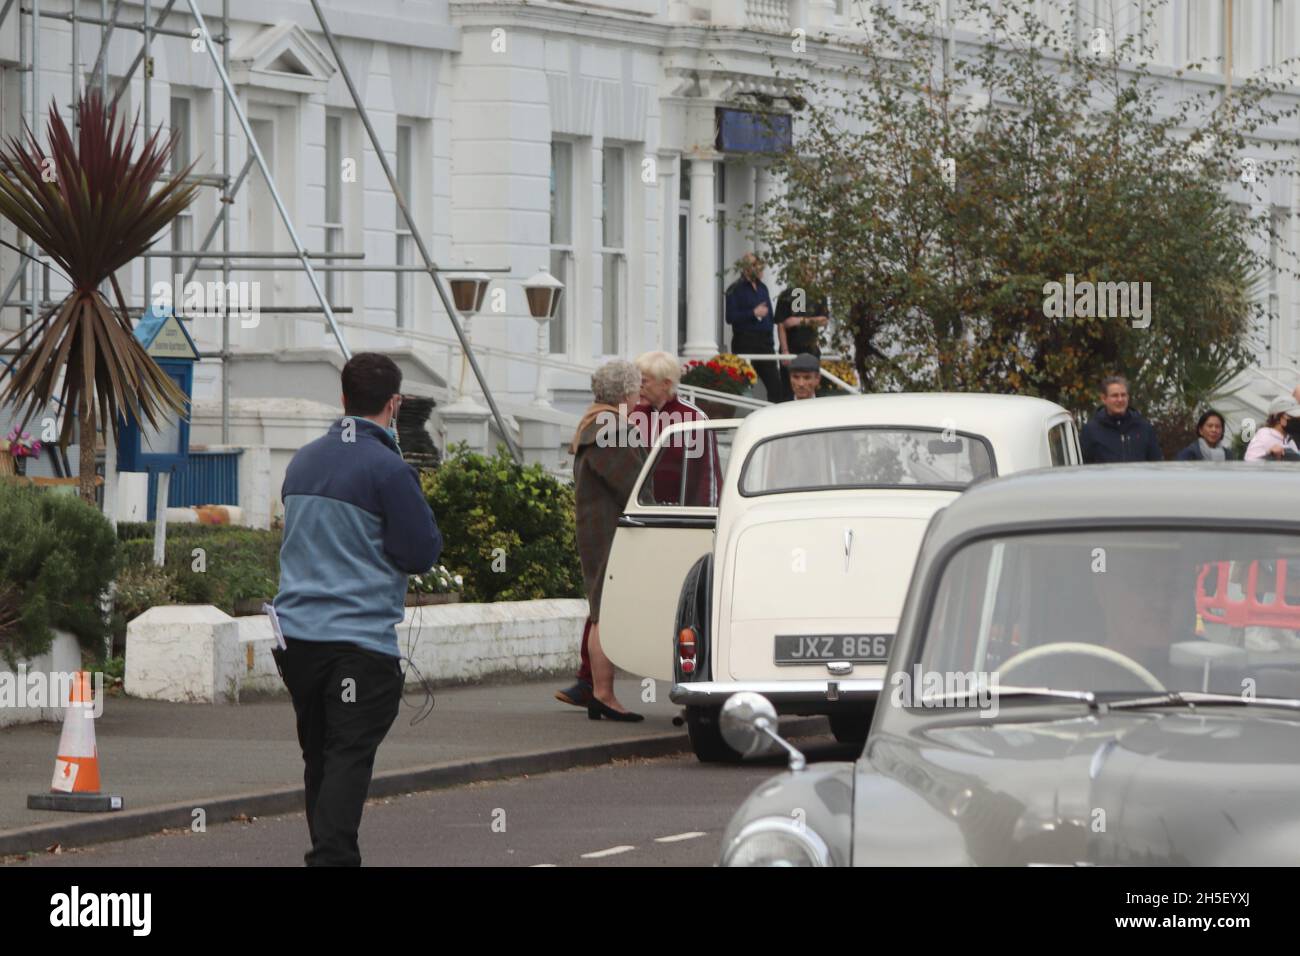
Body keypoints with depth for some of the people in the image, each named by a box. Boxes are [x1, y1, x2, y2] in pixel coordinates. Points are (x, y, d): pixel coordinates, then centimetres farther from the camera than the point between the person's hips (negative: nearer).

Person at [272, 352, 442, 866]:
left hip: (296, 628, 7)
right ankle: (332, 857, -19)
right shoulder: (388, 469, -12)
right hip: (362, 632, -7)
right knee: (349, 758, -8)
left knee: (318, 755, 17)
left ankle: (327, 851, 25)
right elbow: (423, 552, -10)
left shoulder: (303, 461, 11)